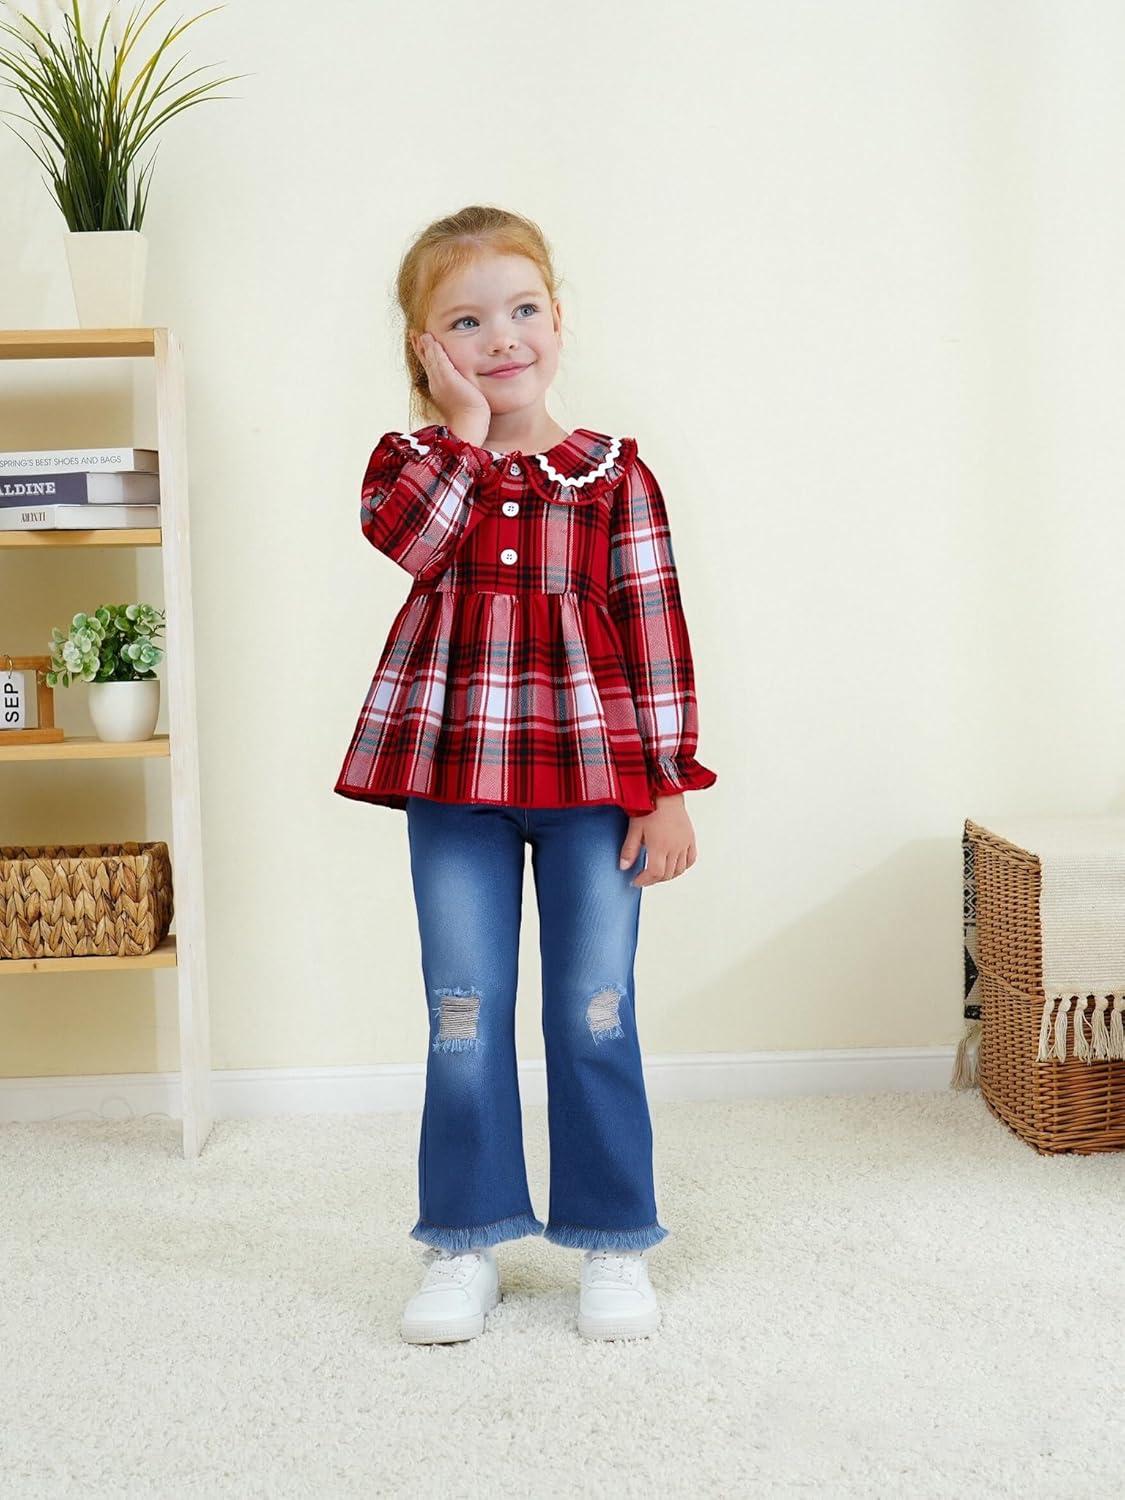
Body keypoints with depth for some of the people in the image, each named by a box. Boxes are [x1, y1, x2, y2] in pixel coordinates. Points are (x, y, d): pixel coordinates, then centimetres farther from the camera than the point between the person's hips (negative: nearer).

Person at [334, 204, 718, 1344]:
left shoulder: (612, 474, 3)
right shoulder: (413, 461, 6)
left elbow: (656, 631, 0)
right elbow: (407, 535, -19)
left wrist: (668, 785, -4)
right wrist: (466, 427, -13)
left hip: (593, 776, -1)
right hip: (455, 780, 1)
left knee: (595, 1016, 5)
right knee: (464, 1022, 8)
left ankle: (613, 1242, 20)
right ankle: (465, 1247, 21)